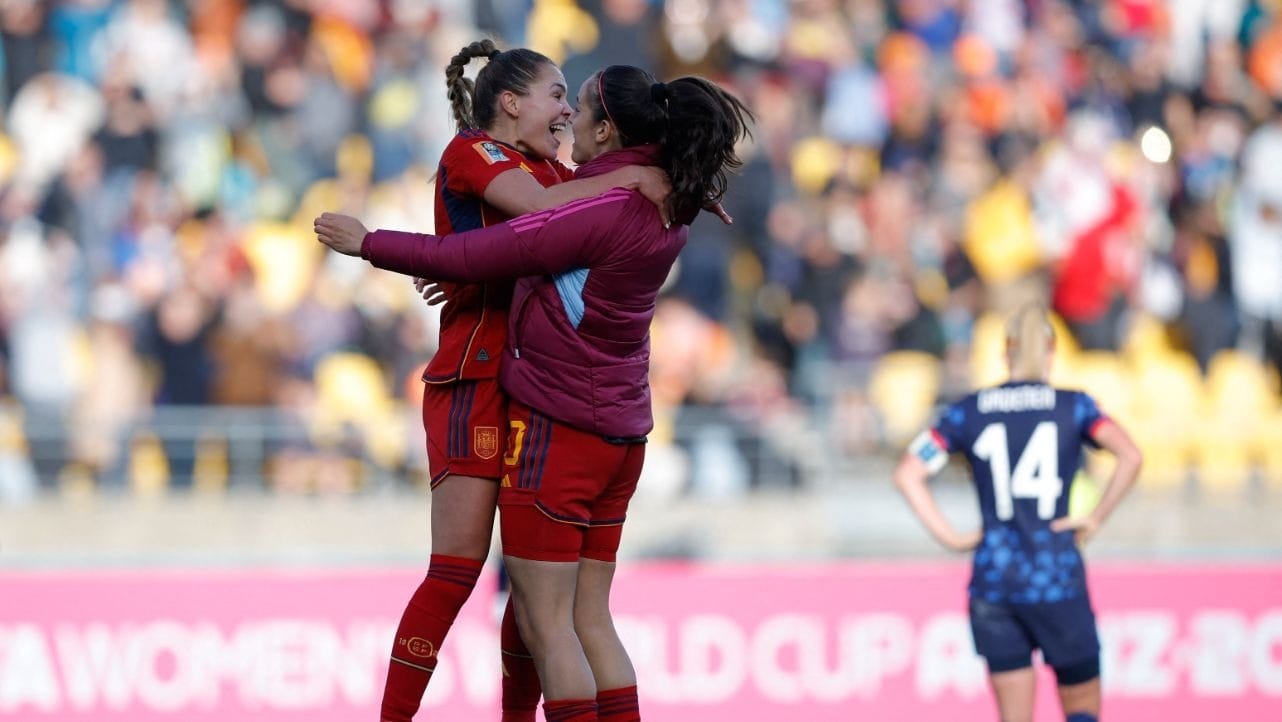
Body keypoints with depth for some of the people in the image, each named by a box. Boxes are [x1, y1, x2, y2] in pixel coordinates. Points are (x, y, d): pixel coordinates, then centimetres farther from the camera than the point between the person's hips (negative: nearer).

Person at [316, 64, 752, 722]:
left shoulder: (600, 211, -20)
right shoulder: (665, 213, 6)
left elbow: (476, 256, -17)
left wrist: (369, 244, -6)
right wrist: (464, 279, 13)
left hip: (556, 426, -8)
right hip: (620, 433, 8)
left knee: (545, 622, -3)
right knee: (589, 621, 12)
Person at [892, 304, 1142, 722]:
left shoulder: (969, 412, 6)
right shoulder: (1073, 406, 1)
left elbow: (907, 474, -1)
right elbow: (1130, 457, -14)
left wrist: (947, 537, 1)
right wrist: (1096, 519, -5)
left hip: (992, 581, 2)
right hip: (1057, 578, -2)